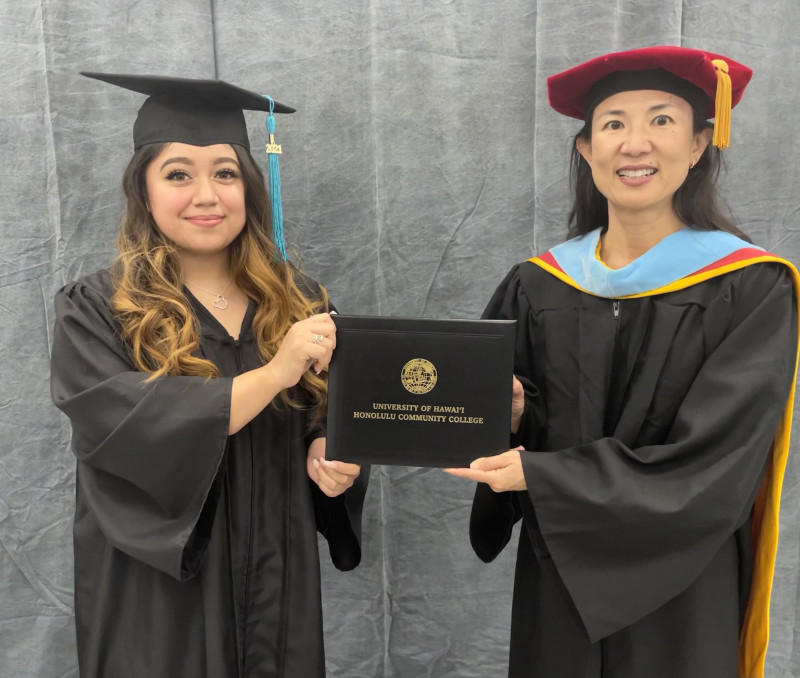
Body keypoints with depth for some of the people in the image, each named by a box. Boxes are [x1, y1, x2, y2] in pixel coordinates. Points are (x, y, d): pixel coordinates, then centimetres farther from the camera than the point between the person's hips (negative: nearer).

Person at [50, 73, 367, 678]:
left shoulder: (300, 303, 1)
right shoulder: (95, 311, -8)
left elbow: (330, 418, 9)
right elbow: (129, 433, -22)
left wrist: (332, 454, -13)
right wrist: (273, 373, -28)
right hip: (159, 596, -3)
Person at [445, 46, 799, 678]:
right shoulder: (536, 286, -3)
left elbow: (712, 468, -19)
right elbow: (528, 430, 3)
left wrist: (538, 476, -22)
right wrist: (515, 414, -19)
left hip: (680, 594, -2)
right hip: (555, 582, 3)